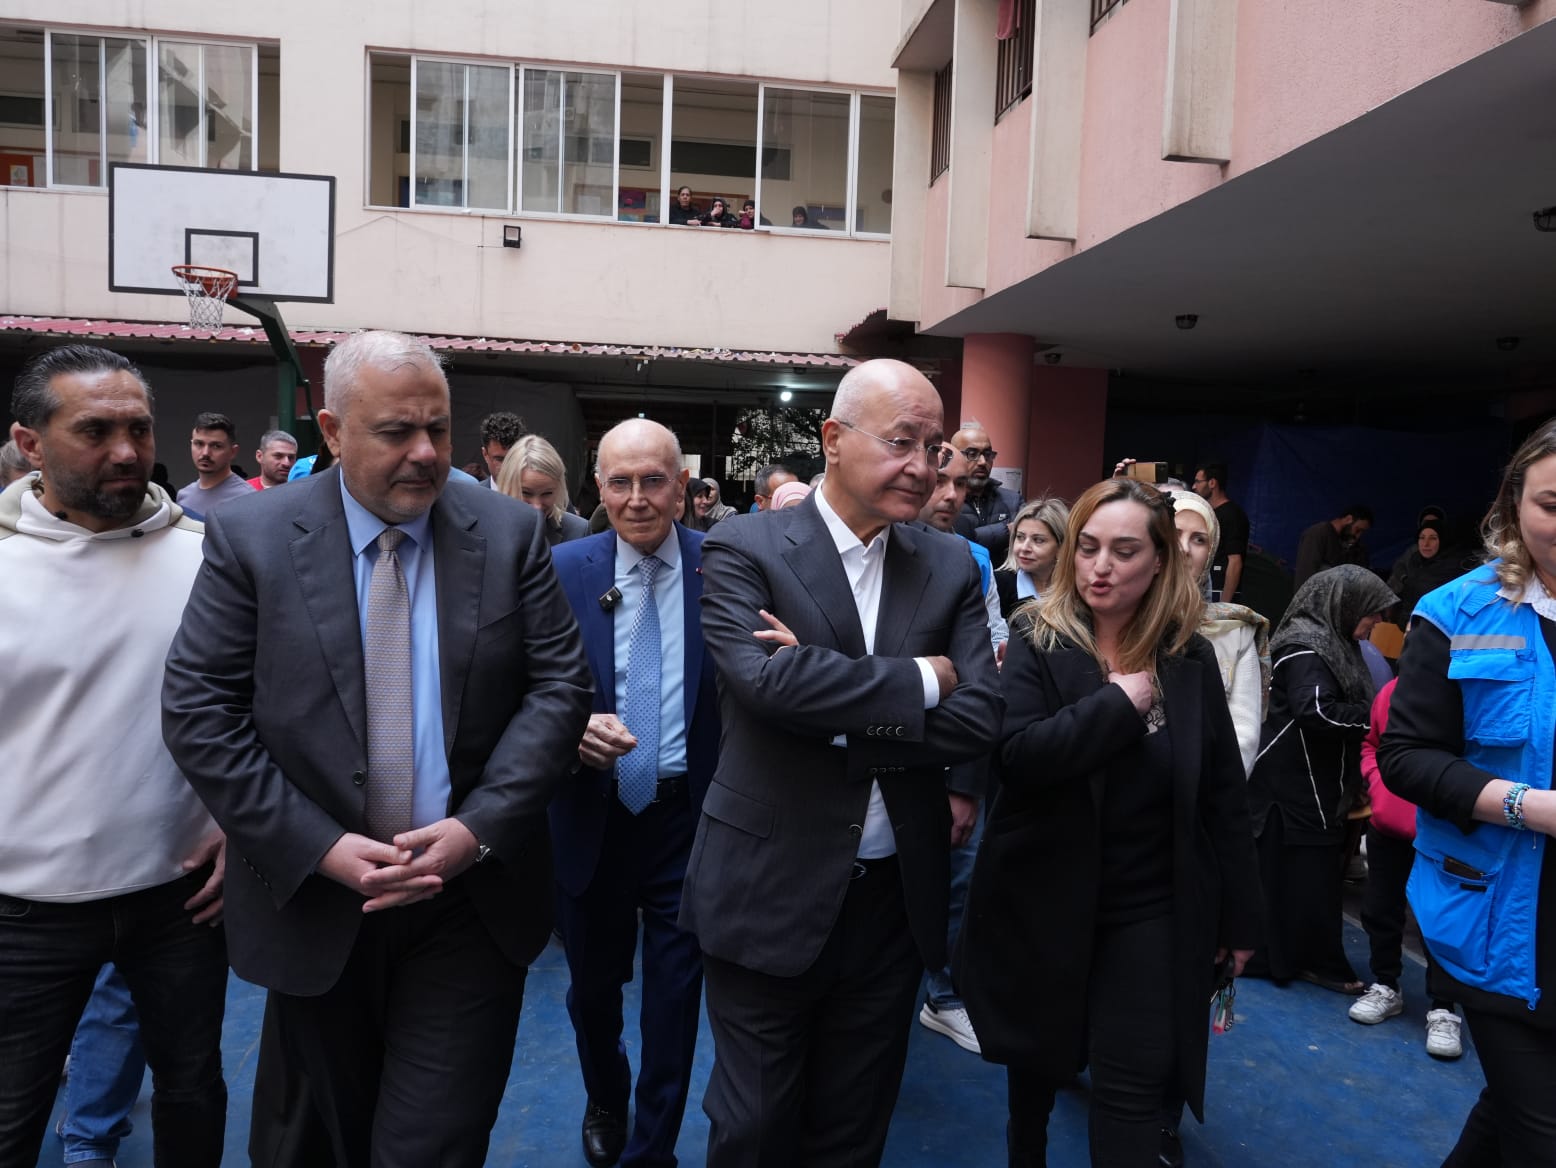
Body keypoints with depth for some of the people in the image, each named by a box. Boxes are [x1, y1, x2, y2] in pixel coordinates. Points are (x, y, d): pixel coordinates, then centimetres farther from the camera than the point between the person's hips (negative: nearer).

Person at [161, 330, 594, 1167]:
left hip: (470, 900, 0)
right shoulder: (250, 539, -5)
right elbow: (197, 711, -7)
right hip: (314, 897, 1)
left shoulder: (510, 534, -3)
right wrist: (319, 846, -15)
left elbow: (560, 687, -5)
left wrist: (478, 828, -15)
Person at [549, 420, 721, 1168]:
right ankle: (604, 1103, 53)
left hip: (691, 817, -1)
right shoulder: (564, 570, -4)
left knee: (676, 994, 11)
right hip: (594, 816, 2)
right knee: (592, 983, 22)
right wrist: (574, 724, -22)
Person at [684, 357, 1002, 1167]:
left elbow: (977, 718, -8)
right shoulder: (744, 549, -9)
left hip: (897, 895, 4)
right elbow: (764, 677, -26)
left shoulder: (951, 568, 2)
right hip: (771, 890, -3)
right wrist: (917, 679, -16)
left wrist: (832, 713, -17)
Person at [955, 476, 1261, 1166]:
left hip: (1152, 910, 1)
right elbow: (1015, 754, -24)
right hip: (1044, 900, 0)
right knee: (1036, 1062, 19)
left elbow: (1224, 796, 3)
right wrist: (1118, 703, -23)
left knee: (1135, 1085, 1)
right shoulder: (1037, 642, -9)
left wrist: (1239, 917, 5)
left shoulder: (1190, 658, -2)